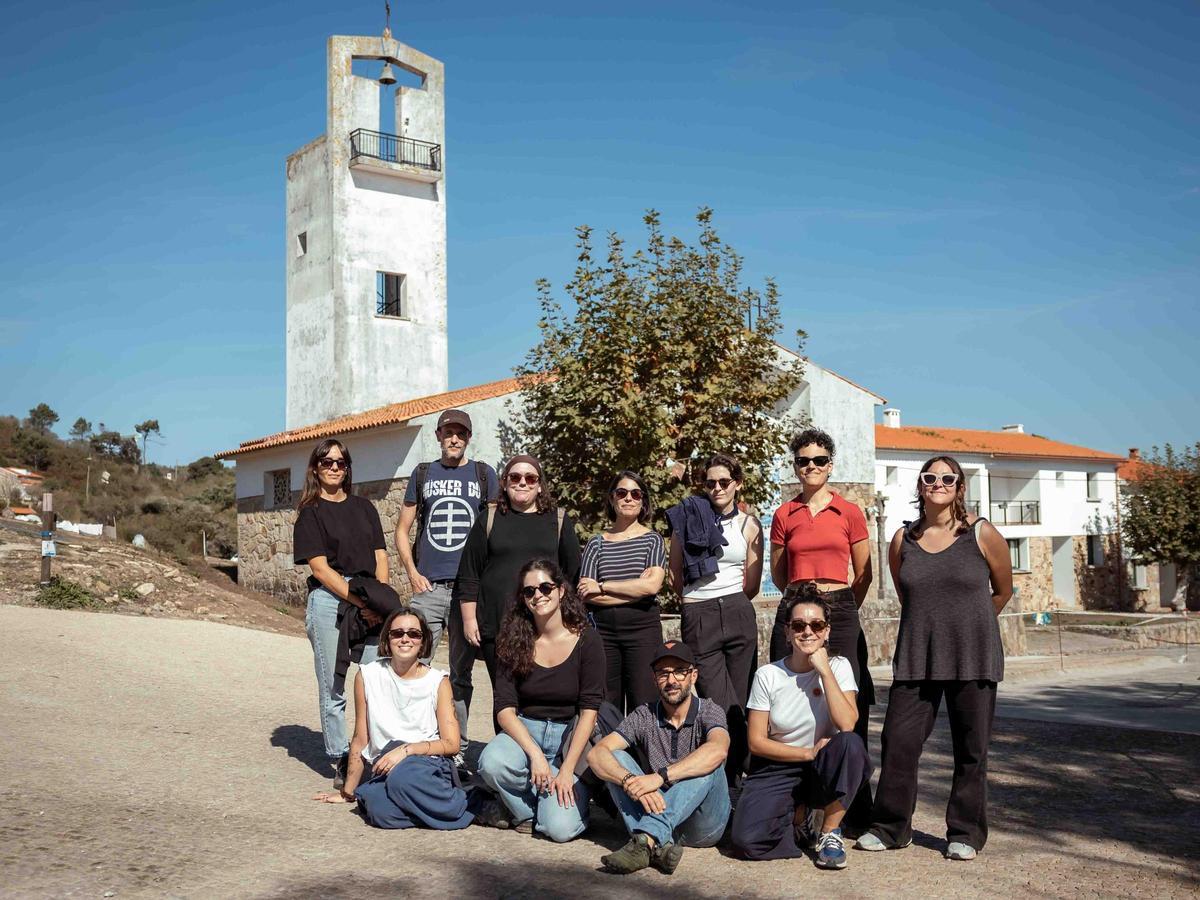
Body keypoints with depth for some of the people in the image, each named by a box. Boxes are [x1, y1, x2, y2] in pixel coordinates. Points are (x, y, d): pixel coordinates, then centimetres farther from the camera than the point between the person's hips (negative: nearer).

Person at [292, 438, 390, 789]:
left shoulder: (364, 508, 17)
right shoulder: (311, 513, 4)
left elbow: (380, 556, 13)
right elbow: (320, 568, -5)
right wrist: (361, 603, -12)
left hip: (370, 601, 4)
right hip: (329, 600, -3)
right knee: (332, 689, 1)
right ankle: (341, 763, 11)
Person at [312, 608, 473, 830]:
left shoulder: (438, 681, 1)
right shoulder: (367, 676, 3)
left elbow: (451, 744, -1)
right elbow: (360, 739, 11)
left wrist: (407, 749, -14)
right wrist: (347, 792, 16)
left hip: (427, 764, -2)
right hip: (383, 769, 2)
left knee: (403, 777, -37)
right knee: (380, 811, -32)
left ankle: (459, 804, -12)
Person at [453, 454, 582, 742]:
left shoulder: (559, 522, 9)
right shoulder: (489, 519, 8)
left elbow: (573, 574, 10)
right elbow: (469, 575, 7)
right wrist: (469, 618, 0)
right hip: (495, 624, 0)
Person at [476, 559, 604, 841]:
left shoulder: (586, 640, -7)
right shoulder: (514, 641, -2)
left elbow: (589, 710, -10)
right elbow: (505, 709, -8)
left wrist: (567, 770, -16)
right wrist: (535, 754, -22)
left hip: (570, 736, -2)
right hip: (523, 733, 2)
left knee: (561, 828, -22)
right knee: (492, 762, -33)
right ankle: (525, 811, 0)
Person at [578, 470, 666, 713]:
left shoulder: (652, 540, 7)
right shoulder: (597, 543, 10)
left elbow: (652, 585, -10)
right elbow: (585, 594, -2)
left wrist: (601, 587, -7)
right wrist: (636, 590, -9)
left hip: (643, 629, -1)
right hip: (603, 630, 2)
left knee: (644, 707, -4)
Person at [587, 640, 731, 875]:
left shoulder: (708, 712, -4)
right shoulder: (644, 716, 3)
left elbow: (718, 750, -29)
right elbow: (596, 754, -11)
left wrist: (661, 776, -37)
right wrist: (630, 782, -31)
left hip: (703, 825, -3)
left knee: (707, 766, -29)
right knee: (615, 760, -14)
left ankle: (646, 840, -42)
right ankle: (660, 845, -34)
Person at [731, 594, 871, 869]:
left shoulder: (839, 666, -4)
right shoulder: (768, 675, -4)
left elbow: (847, 725, -21)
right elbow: (756, 741, -4)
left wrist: (825, 671, -20)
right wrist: (809, 753, -14)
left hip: (824, 769, 0)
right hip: (778, 769, 0)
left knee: (851, 744, -34)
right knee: (747, 840, -25)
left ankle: (830, 832, -12)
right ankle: (798, 817, 11)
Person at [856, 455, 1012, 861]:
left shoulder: (982, 534, -1)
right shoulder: (902, 541, 5)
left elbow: (1002, 591, 12)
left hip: (972, 658, -2)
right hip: (916, 656, 2)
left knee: (971, 749, 5)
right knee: (898, 741, 1)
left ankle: (965, 832, 20)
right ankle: (890, 827, 15)